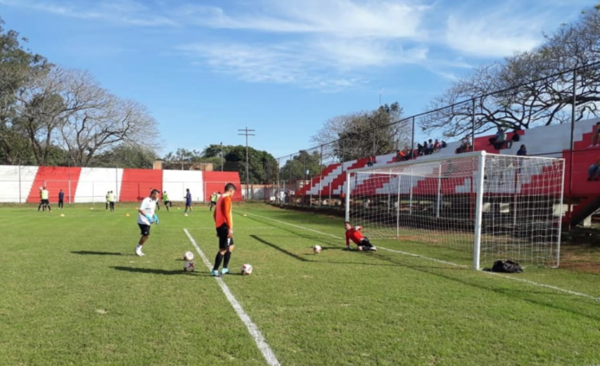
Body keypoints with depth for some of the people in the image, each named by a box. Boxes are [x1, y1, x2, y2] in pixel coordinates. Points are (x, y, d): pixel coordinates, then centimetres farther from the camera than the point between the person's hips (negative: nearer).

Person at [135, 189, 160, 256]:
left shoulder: (153, 201, 11)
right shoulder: (146, 201, -18)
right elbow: (140, 210, -28)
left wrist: (155, 217, 16)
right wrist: (148, 217, -34)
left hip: (147, 221, 9)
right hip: (143, 221, -9)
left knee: (146, 236, 11)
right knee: (146, 235, -10)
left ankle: (138, 250, 21)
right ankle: (138, 249, 5)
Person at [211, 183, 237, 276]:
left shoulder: (221, 198, 18)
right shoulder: (227, 198, -11)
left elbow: (215, 214, 21)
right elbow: (227, 214, -22)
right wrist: (230, 228, -23)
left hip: (219, 226, 10)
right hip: (225, 227, -10)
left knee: (231, 246, 18)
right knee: (223, 249, -4)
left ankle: (225, 269, 21)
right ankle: (214, 271, 1)